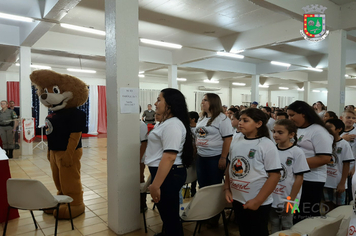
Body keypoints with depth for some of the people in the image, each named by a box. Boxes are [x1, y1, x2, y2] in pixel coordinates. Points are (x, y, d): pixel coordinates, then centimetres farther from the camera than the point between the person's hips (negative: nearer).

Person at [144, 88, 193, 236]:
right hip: (163, 173, 11)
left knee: (170, 214, 5)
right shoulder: (167, 122, 13)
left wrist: (155, 185, -28)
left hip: (169, 175, -11)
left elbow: (169, 157, -30)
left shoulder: (172, 125, -22)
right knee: (167, 212, 27)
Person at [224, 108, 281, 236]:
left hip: (258, 204, -5)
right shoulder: (235, 142, 3)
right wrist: (227, 188, 3)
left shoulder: (267, 145, -14)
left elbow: (274, 175, -16)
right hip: (236, 200, 6)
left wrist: (257, 201, -17)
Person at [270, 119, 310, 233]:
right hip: (272, 201, 4)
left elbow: (299, 178, -11)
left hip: (287, 202, -4)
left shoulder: (297, 152, -12)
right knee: (274, 229, 17)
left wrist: (290, 200, -12)